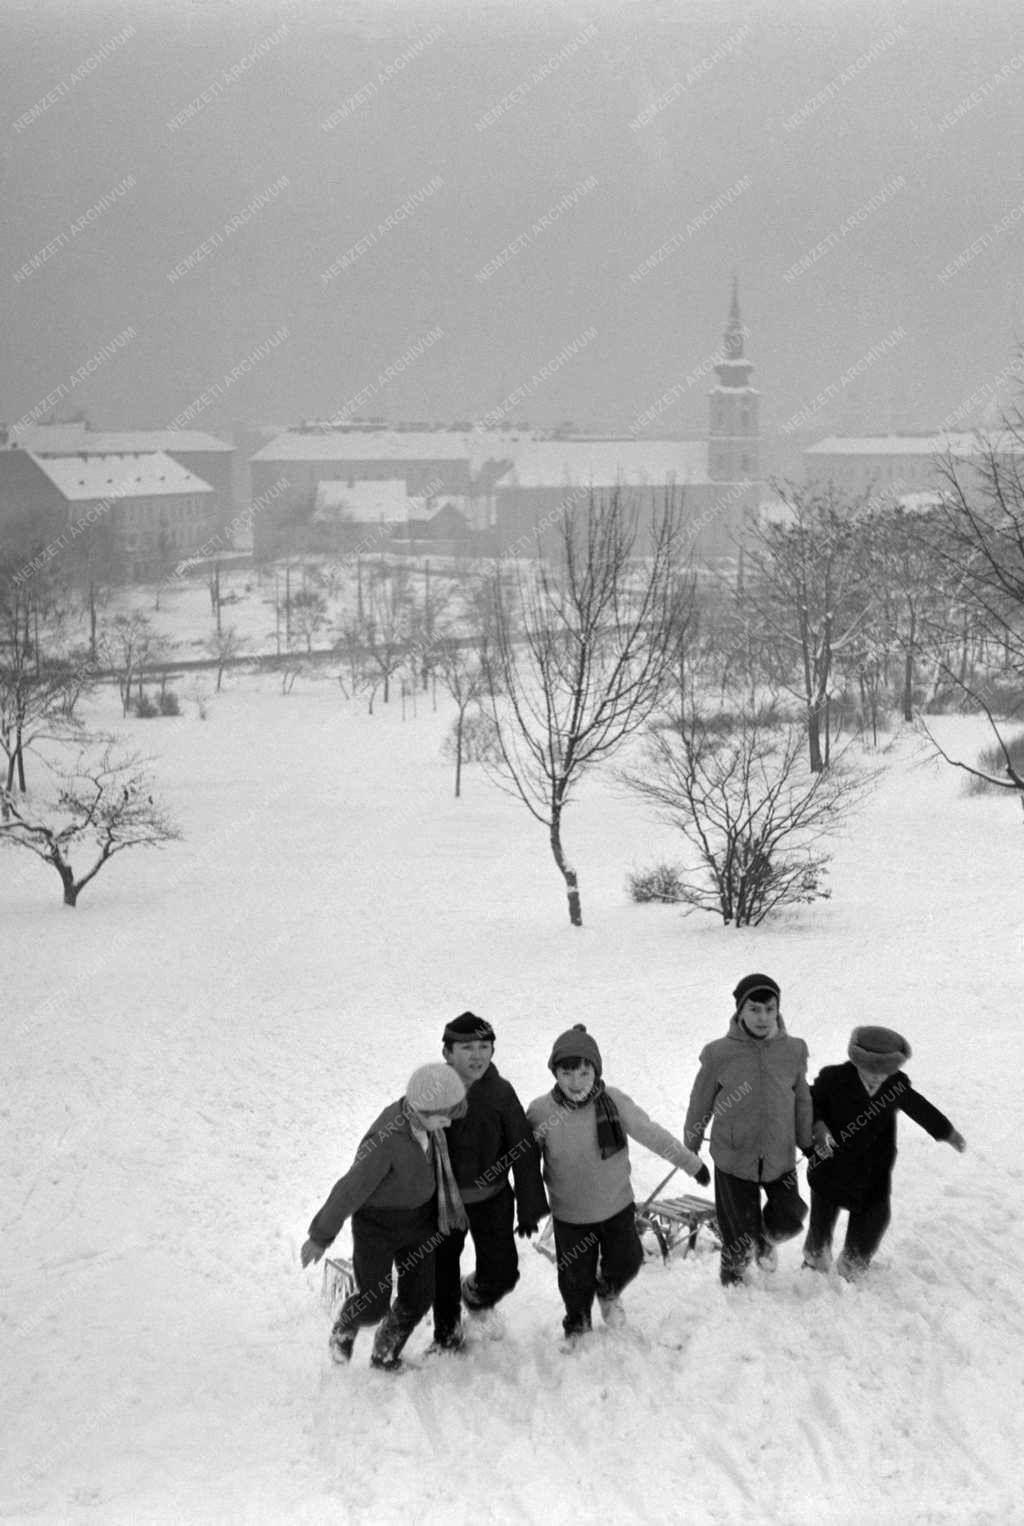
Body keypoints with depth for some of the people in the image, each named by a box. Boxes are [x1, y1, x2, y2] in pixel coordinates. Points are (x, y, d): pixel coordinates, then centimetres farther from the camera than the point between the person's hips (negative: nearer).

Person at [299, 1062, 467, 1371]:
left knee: (418, 1296, 9)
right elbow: (350, 1190, -25)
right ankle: (345, 1327, 37)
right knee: (373, 1305, 1)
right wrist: (320, 1237, -14)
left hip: (419, 1218, 6)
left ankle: (385, 1356, 35)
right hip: (377, 1221, -6)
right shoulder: (386, 1140, -37)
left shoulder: (426, 1117, -14)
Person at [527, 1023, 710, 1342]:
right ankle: (577, 1325, 46)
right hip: (570, 1214, -1)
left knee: (625, 1263, 20)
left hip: (617, 1205, 1)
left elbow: (652, 1135, -9)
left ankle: (608, 1294, 56)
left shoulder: (614, 1102, -21)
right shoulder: (540, 1112, -22)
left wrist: (692, 1163, 0)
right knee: (577, 1278, 14)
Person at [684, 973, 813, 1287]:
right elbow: (700, 1105, -1)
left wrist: (808, 1144, 15)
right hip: (734, 1157, -2)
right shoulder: (720, 1054, -14)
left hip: (780, 1156, 2)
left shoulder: (793, 1051, -7)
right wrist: (690, 1149, 9)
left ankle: (765, 1237, 37)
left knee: (788, 1223, 0)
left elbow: (802, 1101, 8)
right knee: (740, 1238, 4)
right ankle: (733, 1273, 38)